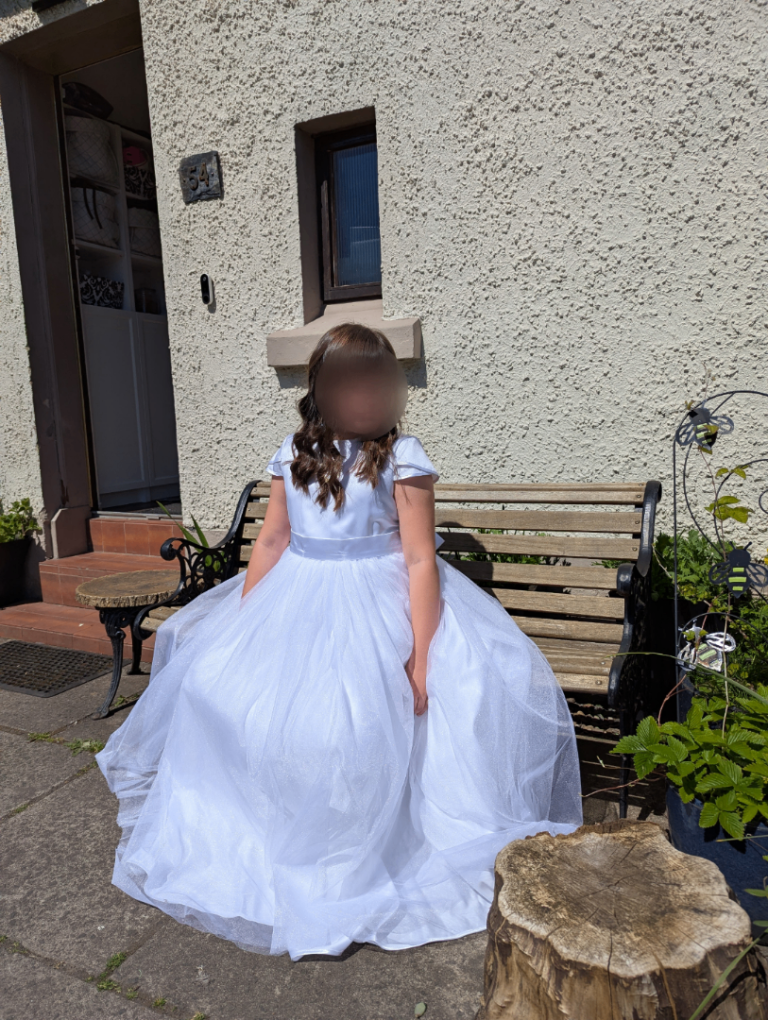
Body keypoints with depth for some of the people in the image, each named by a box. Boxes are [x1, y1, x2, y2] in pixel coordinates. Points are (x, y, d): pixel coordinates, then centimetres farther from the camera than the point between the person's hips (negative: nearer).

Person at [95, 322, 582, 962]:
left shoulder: (402, 456, -8)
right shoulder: (294, 452, 7)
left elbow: (420, 560, -12)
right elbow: (271, 542, 9)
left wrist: (420, 656, -16)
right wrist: (240, 626, 7)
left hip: (378, 610, -5)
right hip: (297, 605, 5)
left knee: (361, 727, -16)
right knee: (216, 678, 1)